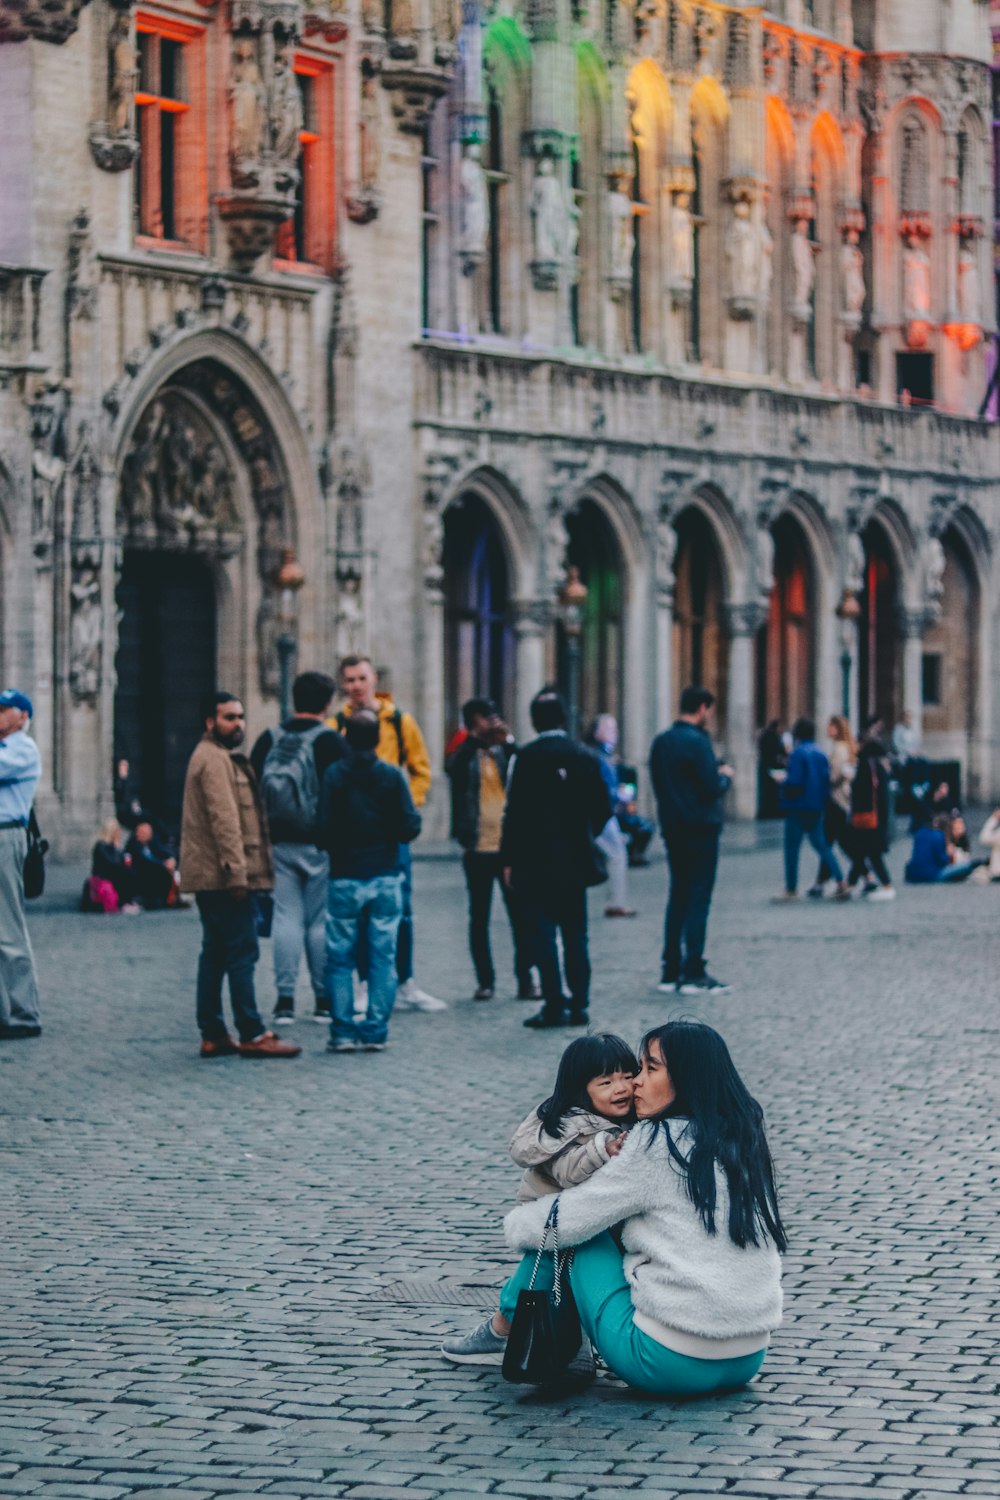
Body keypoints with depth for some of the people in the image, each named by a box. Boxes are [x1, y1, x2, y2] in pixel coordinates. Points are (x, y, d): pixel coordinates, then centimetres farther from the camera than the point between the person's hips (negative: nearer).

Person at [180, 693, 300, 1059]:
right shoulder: (214, 760, -12)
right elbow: (224, 819, -20)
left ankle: (213, 1035, 11)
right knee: (242, 951, -9)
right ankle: (251, 1035, -10)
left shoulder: (222, 758, 22)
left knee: (215, 954, 10)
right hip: (223, 876, -11)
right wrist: (236, 873, -23)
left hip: (208, 877, 11)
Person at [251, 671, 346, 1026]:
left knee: (287, 917, 5)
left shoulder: (268, 741, 8)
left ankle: (285, 1001, 0)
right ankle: (325, 1000, 5)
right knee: (321, 921, 2)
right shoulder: (330, 742, -7)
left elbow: (251, 792, 10)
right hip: (320, 845, -3)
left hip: (278, 844, 3)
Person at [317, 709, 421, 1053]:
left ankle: (343, 1032, 1)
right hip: (385, 878, 1)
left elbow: (324, 829, -10)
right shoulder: (393, 776, -3)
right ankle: (376, 1032, 2)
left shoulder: (333, 775, -5)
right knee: (382, 959, 5)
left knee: (340, 960, 5)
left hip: (345, 879, -1)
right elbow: (410, 827, -6)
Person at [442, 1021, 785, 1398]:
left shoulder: (658, 1143, -10)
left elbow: (565, 1220, -4)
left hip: (670, 1363, -7)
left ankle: (502, 1331, 28)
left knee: (571, 1232, 10)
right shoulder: (745, 1137, 9)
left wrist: (516, 1222, 16)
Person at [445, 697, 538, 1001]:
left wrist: (507, 740, -19)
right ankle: (485, 981, 11)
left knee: (520, 914, -1)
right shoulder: (464, 752, 4)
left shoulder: (504, 751, 9)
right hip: (478, 847, -1)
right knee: (479, 917, 5)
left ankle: (525, 979, 3)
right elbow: (453, 768, -18)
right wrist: (476, 738, -26)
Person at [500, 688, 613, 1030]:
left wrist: (508, 859, -6)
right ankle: (578, 1005, 11)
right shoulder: (584, 757, 3)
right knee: (575, 935, 10)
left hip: (536, 861, -4)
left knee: (541, 934, -1)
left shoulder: (527, 758, -10)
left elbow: (516, 811, -12)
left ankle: (554, 1005, -6)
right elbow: (602, 809, 6)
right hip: (575, 862, 4)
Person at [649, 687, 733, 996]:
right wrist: (725, 776, 4)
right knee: (698, 899, -5)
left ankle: (670, 971, 11)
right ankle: (694, 973, -6)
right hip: (701, 829, -7)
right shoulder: (697, 742, -14)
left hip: (673, 829, 7)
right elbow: (712, 788, -17)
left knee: (677, 898, 12)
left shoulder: (661, 742, 9)